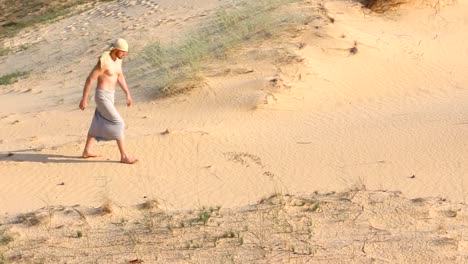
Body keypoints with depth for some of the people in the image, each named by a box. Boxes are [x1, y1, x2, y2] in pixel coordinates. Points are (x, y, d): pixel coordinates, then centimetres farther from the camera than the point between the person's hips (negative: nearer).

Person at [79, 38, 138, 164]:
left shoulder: (117, 59, 6)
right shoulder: (103, 62, -23)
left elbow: (120, 77, 19)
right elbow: (89, 79, -18)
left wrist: (128, 94, 17)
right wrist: (84, 99, -14)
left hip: (109, 96, 10)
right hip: (102, 98, -10)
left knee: (98, 124, 21)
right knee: (118, 123, -11)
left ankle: (87, 151, 35)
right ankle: (124, 156, -6)